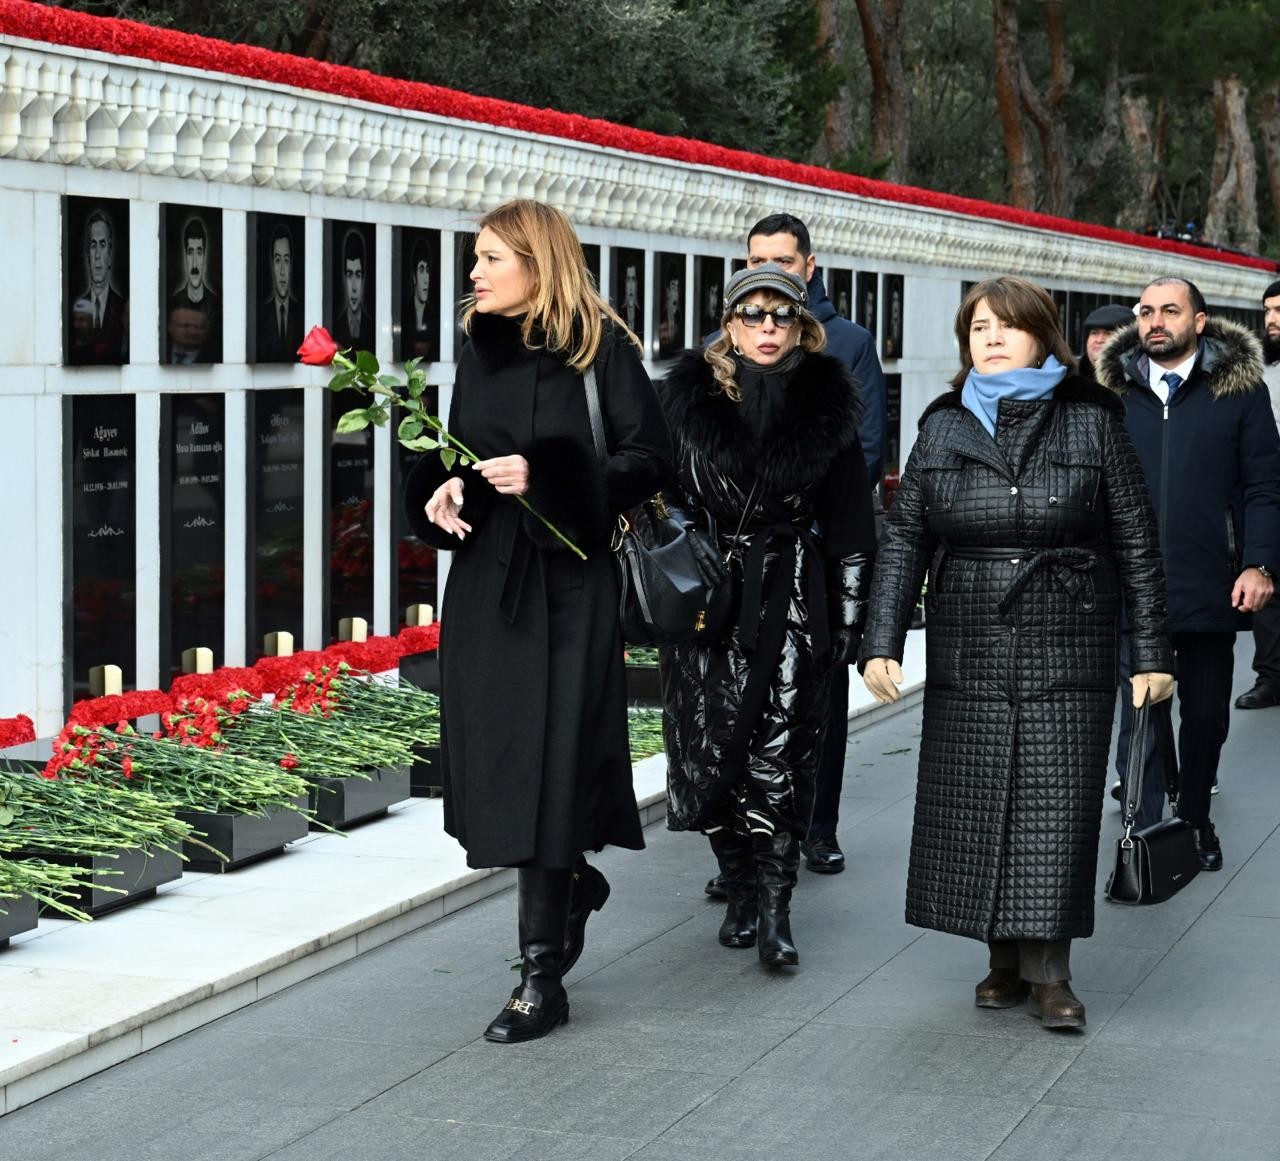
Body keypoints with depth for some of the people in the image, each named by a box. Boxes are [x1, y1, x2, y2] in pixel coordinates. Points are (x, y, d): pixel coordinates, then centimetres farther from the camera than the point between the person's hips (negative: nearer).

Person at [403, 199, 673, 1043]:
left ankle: (543, 975, -1)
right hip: (485, 581, 6)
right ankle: (574, 883, 36)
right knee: (492, 754, 7)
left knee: (549, 761, -6)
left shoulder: (601, 347, -7)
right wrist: (446, 490, -3)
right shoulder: (480, 350, 11)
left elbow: (651, 458, -9)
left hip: (567, 583, -6)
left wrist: (546, 477, -19)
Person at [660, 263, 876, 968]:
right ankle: (740, 892, 18)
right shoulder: (689, 400, 2)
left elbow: (850, 524, 5)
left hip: (795, 599, -1)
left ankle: (774, 910, 2)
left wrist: (850, 616, 2)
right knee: (711, 751, 1)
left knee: (782, 757, -3)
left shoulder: (827, 408, 2)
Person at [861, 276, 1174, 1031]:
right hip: (969, 658, 3)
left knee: (1057, 810, -4)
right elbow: (904, 539, 7)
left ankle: (1050, 969, 3)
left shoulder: (1093, 421, 1)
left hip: (1067, 657, -2)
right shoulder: (944, 428, 8)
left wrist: (1153, 651, -1)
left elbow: (1137, 541, 2)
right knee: (973, 810, 4)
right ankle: (1007, 959, 16)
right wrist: (883, 644, -2)